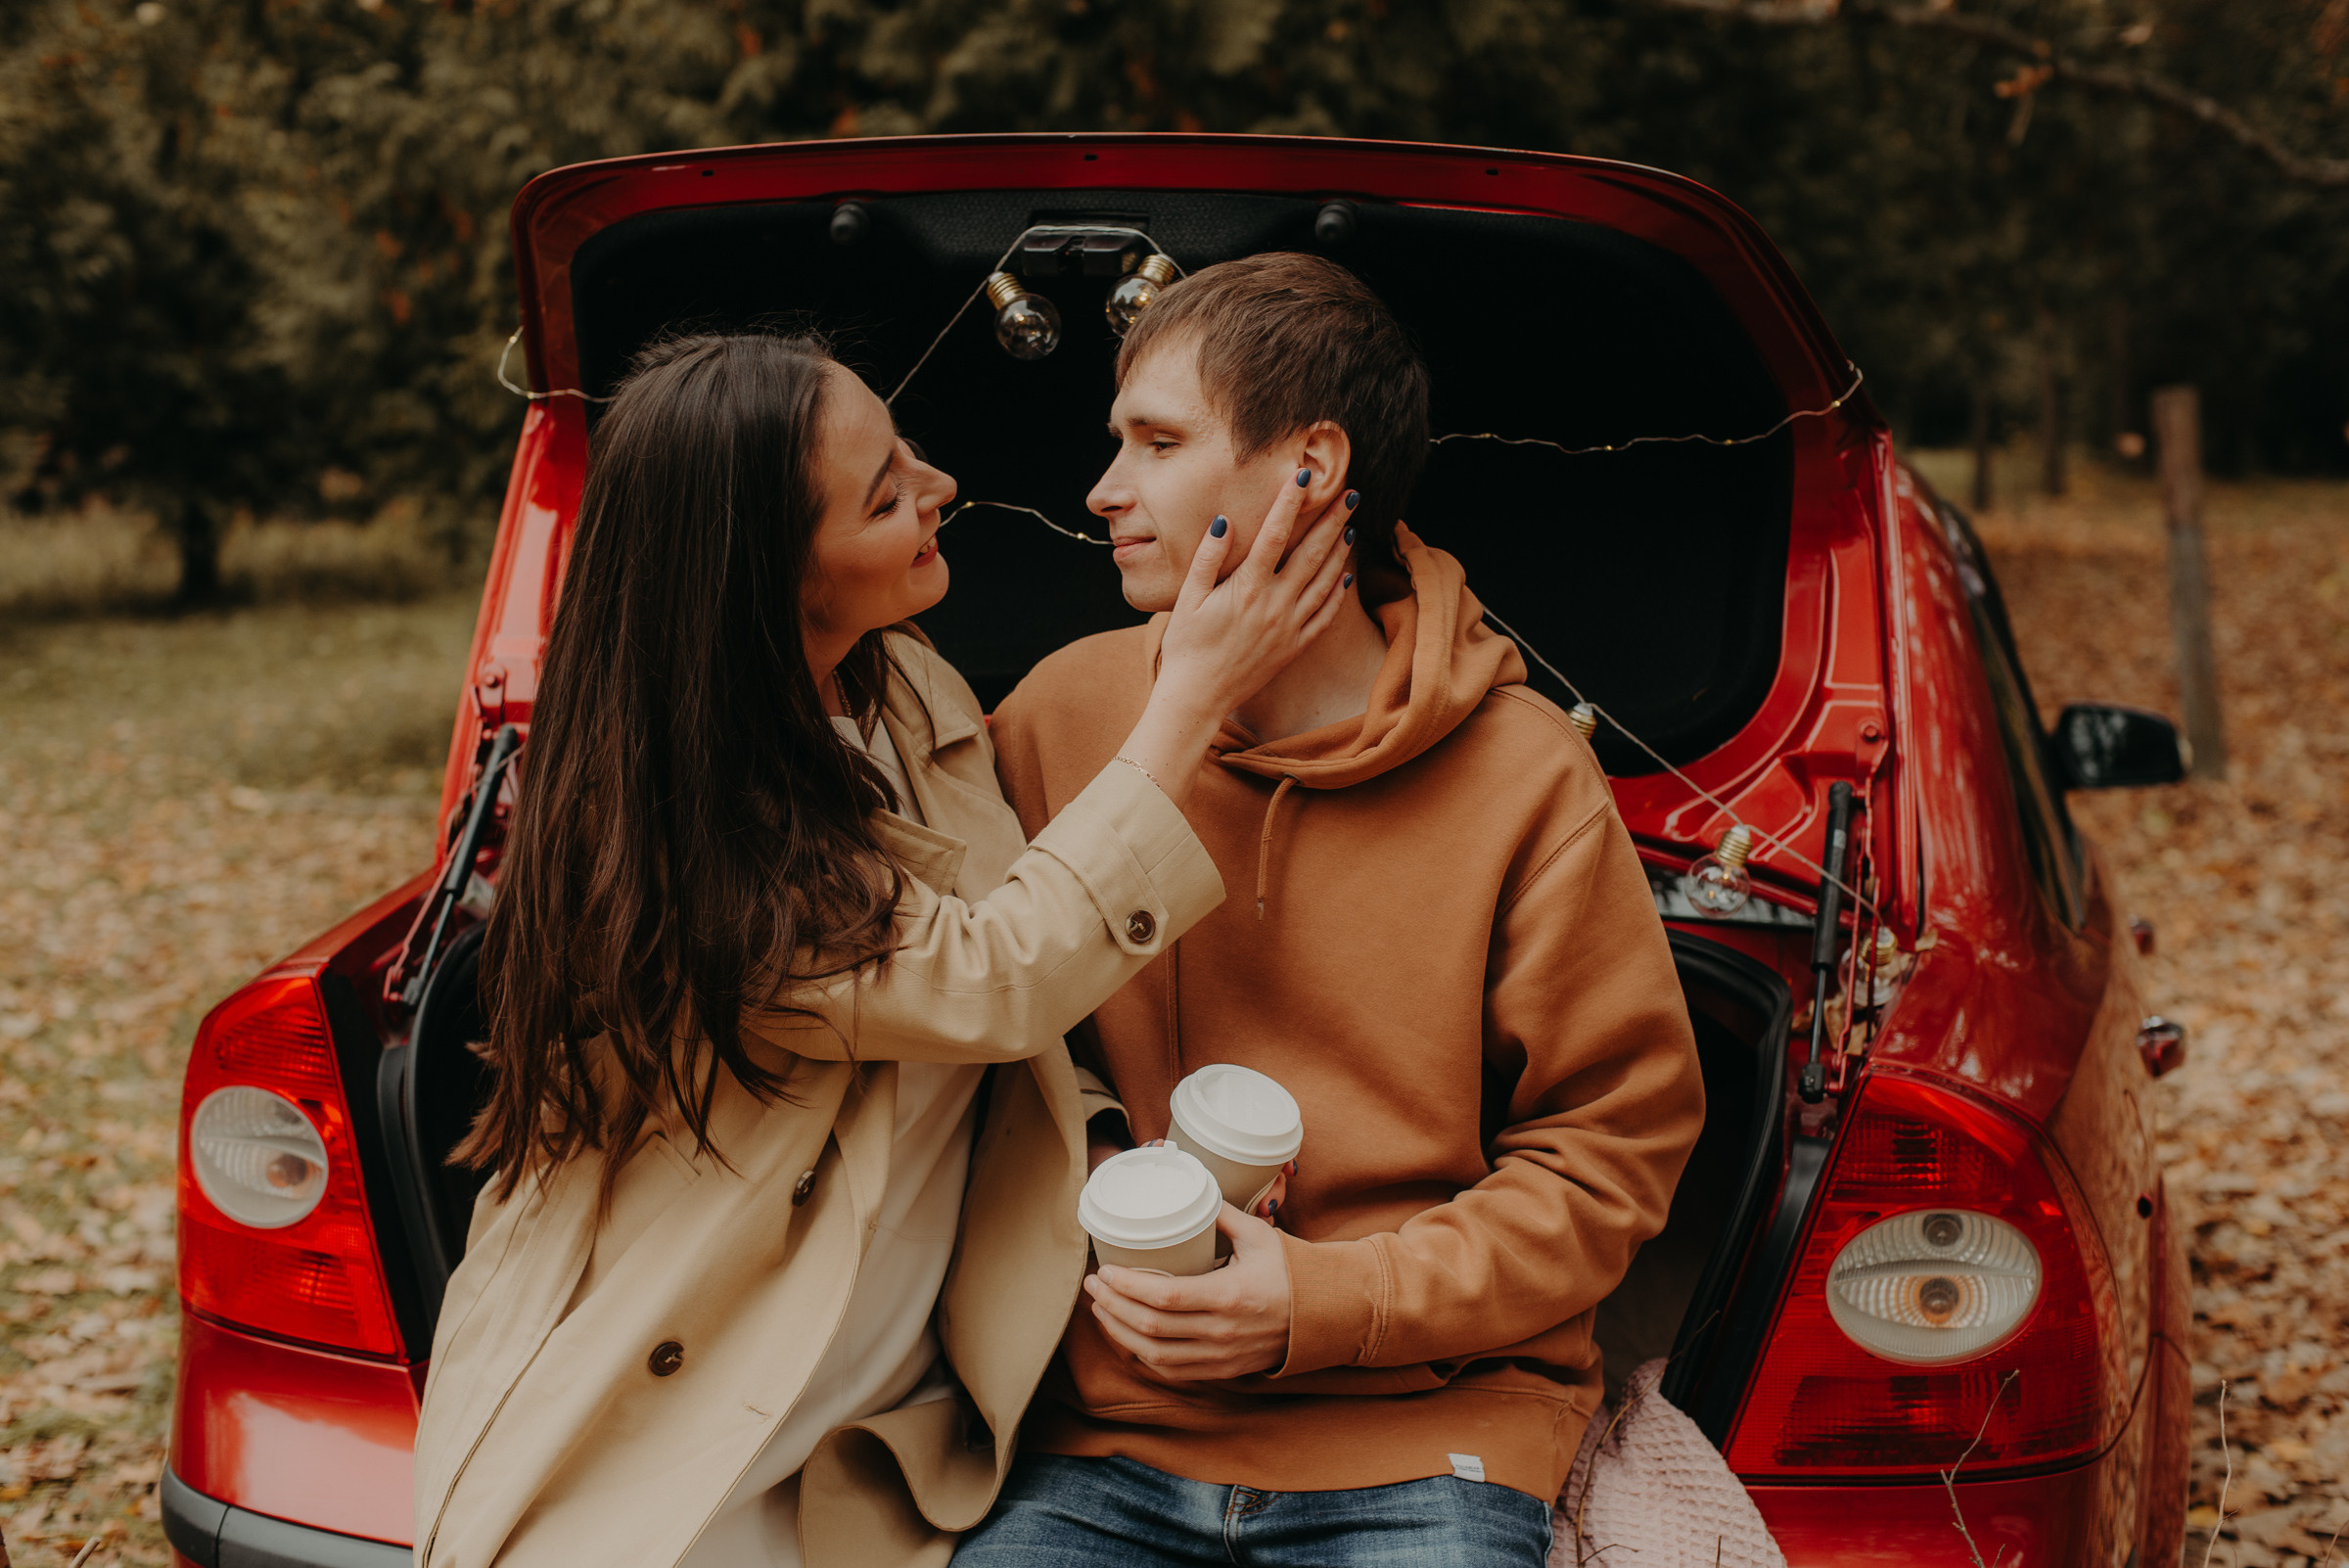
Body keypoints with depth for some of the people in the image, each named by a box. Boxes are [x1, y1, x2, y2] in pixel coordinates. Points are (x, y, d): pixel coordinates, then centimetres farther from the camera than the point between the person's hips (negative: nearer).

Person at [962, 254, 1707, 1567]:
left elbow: (1618, 1146, 0)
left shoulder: (1526, 779, -4)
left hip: (1426, 1437, -1)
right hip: (1110, 1428, 2)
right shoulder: (1060, 716, 4)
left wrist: (1331, 1301, -11)